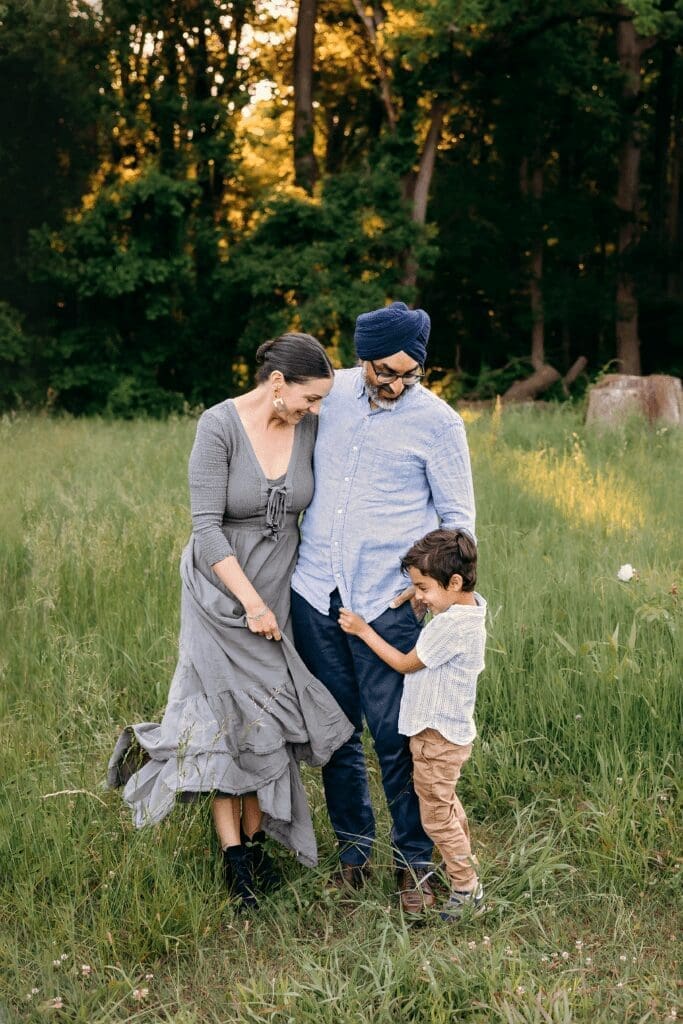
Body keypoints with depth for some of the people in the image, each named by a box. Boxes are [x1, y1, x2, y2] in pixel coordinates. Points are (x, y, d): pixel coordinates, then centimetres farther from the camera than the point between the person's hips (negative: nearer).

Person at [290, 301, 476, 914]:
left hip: (384, 602, -4)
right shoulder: (331, 393, 4)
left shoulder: (438, 422, -6)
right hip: (314, 591, 4)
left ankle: (414, 863, 12)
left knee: (395, 737, -3)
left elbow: (458, 521, 0)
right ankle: (354, 849, 25)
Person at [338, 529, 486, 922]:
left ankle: (466, 889, 15)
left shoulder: (452, 625, -30)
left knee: (436, 816, 5)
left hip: (437, 737, -10)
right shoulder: (469, 607, -1)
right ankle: (466, 867, 43)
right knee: (447, 806, 27)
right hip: (452, 731, 10)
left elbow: (406, 663, -17)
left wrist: (364, 630, -8)